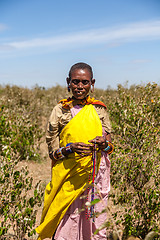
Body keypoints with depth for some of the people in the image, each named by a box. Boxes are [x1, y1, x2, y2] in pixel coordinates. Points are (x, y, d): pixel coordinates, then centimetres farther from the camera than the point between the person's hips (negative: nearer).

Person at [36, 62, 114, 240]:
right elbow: (52, 150, 0)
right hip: (69, 175, -1)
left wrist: (103, 144, -16)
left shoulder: (100, 109, 4)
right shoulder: (60, 111, -1)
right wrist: (70, 149, -20)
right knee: (66, 224, -3)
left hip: (96, 172, 2)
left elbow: (109, 144, 8)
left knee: (95, 219, 6)